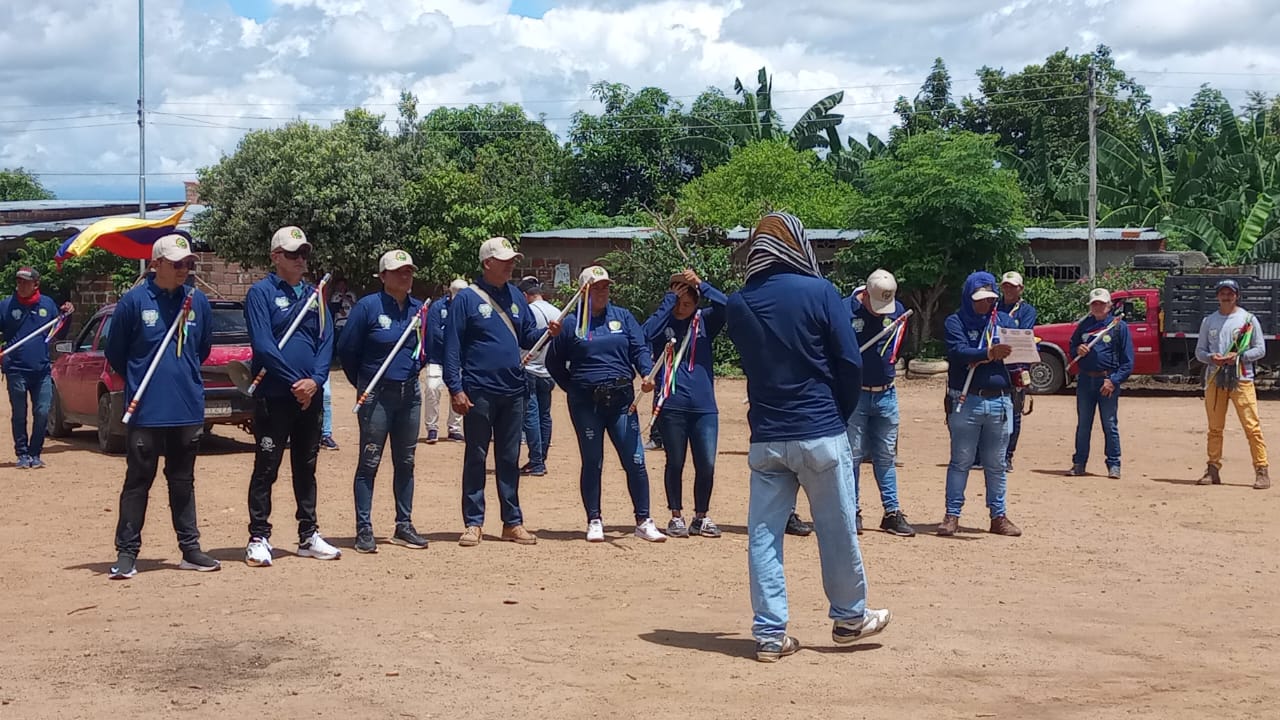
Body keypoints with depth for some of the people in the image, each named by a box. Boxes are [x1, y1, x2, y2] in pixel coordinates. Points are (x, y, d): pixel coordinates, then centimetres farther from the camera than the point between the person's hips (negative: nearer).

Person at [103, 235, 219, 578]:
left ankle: (190, 549, 18)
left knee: (183, 481, 13)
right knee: (138, 481, 3)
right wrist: (138, 383, 8)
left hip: (188, 409, 3)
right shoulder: (134, 301, -8)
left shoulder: (198, 301, 3)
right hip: (146, 410, -3)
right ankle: (127, 552, 8)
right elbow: (114, 353, 1)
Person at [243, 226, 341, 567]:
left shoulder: (315, 295, 13)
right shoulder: (261, 292, -5)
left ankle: (308, 535, 20)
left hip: (310, 396, 6)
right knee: (266, 468, -2)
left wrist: (315, 380, -10)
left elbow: (326, 341, 6)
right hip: (274, 395, -6)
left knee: (306, 467, 13)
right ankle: (258, 538, 3)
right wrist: (295, 382, -16)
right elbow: (263, 345, -13)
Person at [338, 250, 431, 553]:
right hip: (377, 395, -5)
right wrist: (363, 384, 5)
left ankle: (404, 526, 19)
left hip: (409, 393, 5)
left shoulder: (419, 309, 8)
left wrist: (413, 371, 5)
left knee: (405, 462, 10)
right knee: (369, 462, -3)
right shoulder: (368, 306, -8)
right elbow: (346, 350, -3)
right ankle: (364, 530, 1)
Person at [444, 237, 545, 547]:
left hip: (513, 391, 5)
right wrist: (455, 388, -13)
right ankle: (473, 523, 9)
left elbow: (527, 336, 14)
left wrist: (547, 333, -8)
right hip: (479, 391, -5)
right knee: (476, 458, 3)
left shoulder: (516, 296, 10)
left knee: (510, 460, 10)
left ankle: (512, 522, 16)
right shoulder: (467, 298, -5)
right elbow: (452, 346, -8)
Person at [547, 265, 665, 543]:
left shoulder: (623, 317, 10)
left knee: (635, 461, -3)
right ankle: (594, 522, 15)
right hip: (586, 403, -1)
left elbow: (639, 349, 3)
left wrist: (647, 373, -16)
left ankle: (644, 522, 4)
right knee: (592, 463, 5)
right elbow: (554, 363, 11)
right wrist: (573, 389, 3)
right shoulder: (571, 323, 4)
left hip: (621, 400, 2)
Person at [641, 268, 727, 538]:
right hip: (672, 405, -1)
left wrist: (701, 284, -13)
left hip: (704, 406, 2)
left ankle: (701, 517, 18)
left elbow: (727, 306, -10)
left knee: (706, 465, 1)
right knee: (675, 463, 6)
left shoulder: (704, 321, 8)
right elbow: (646, 333, -19)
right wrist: (670, 299, -15)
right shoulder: (664, 323, 4)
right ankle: (676, 517, 20)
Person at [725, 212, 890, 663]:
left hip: (765, 436, 3)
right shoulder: (819, 293, -8)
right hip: (820, 433, -3)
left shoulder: (738, 304, 4)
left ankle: (770, 634, 8)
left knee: (764, 534, 7)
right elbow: (850, 363, -8)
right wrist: (842, 414, 5)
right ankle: (849, 618, 24)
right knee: (837, 529, 11)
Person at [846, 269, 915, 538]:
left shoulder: (897, 310, 4)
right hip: (854, 394, -4)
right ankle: (852, 512, 9)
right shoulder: (846, 311, -11)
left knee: (886, 456, 9)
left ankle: (892, 513, 13)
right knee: (852, 454, 0)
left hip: (886, 394, 4)